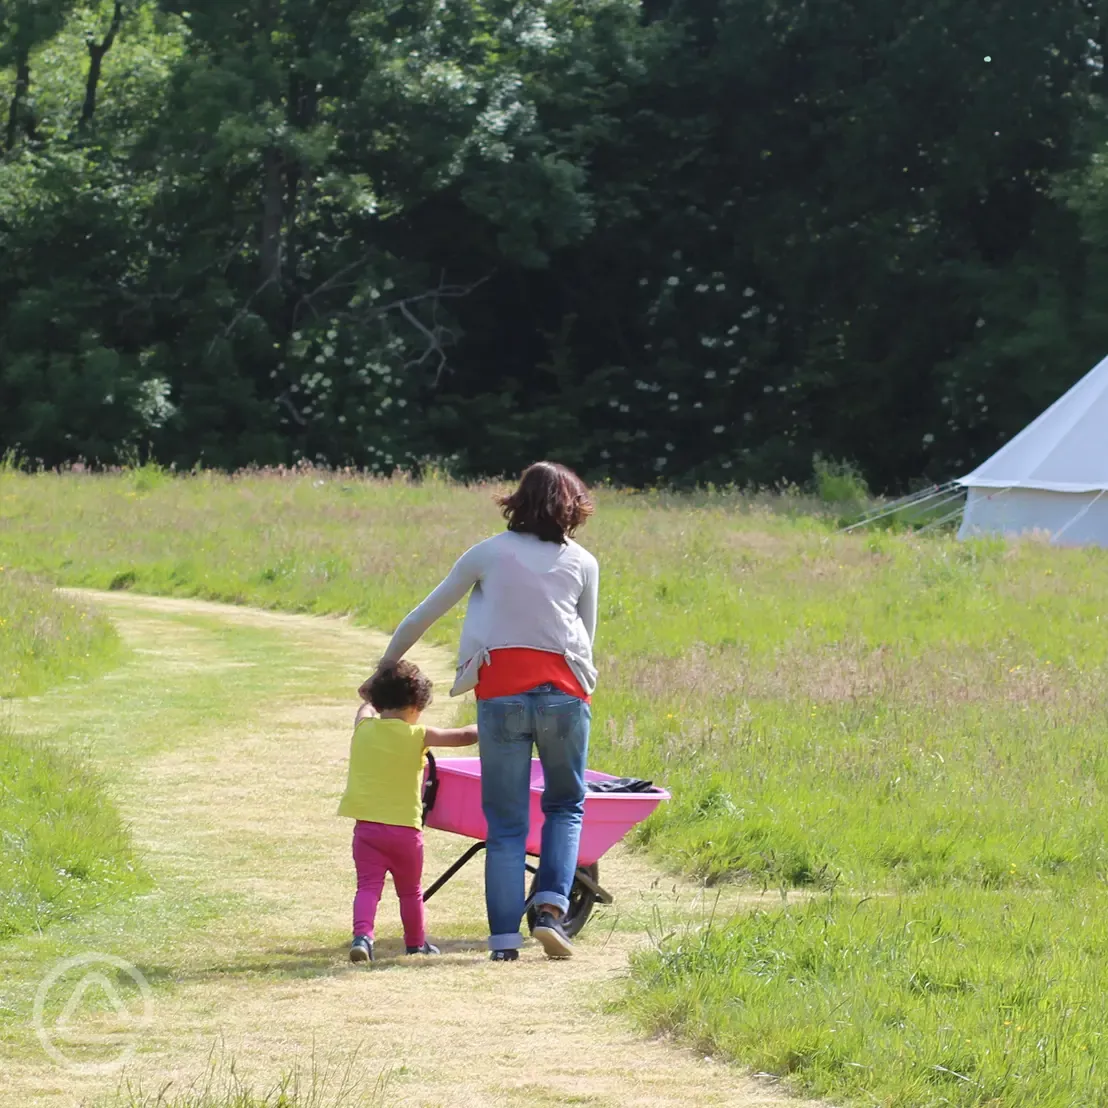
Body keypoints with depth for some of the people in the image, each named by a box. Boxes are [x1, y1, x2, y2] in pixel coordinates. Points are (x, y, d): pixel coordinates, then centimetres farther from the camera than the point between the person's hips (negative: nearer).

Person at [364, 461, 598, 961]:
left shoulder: (489, 554, 8)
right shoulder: (582, 563, 9)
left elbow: (422, 616, 12)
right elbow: (586, 638, 14)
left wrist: (385, 667, 23)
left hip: (499, 694, 0)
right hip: (563, 692, 0)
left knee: (506, 822, 5)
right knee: (566, 806, 16)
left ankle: (505, 937, 0)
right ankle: (551, 906, -4)